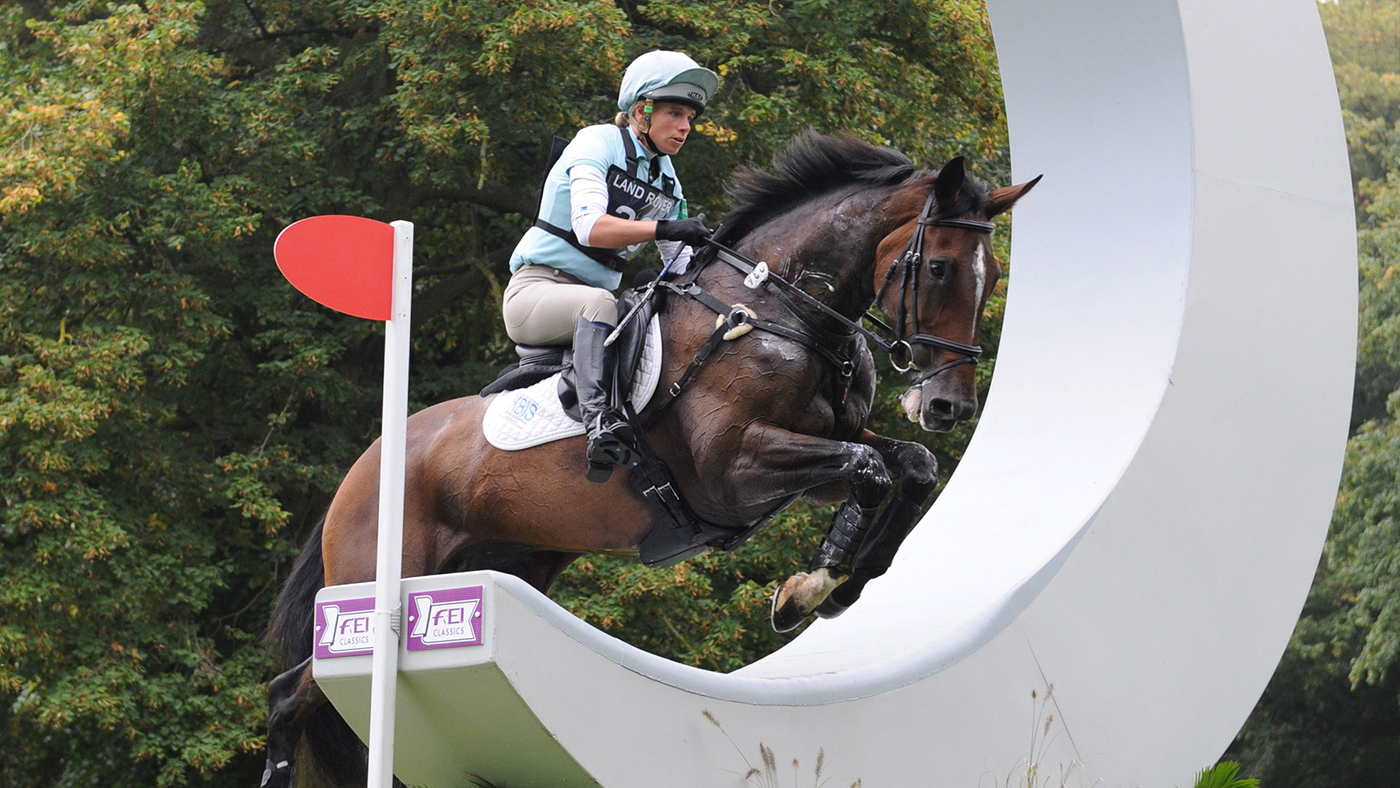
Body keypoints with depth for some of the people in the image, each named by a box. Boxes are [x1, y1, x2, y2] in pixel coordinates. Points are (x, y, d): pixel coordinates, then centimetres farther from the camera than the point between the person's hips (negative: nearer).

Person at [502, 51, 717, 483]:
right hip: (536, 289, -8)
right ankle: (599, 420, -52)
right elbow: (589, 227, -26)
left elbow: (681, 266, 13)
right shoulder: (597, 143, -9)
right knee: (598, 302, -38)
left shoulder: (668, 183, 13)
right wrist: (664, 228, -38)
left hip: (593, 298, 8)